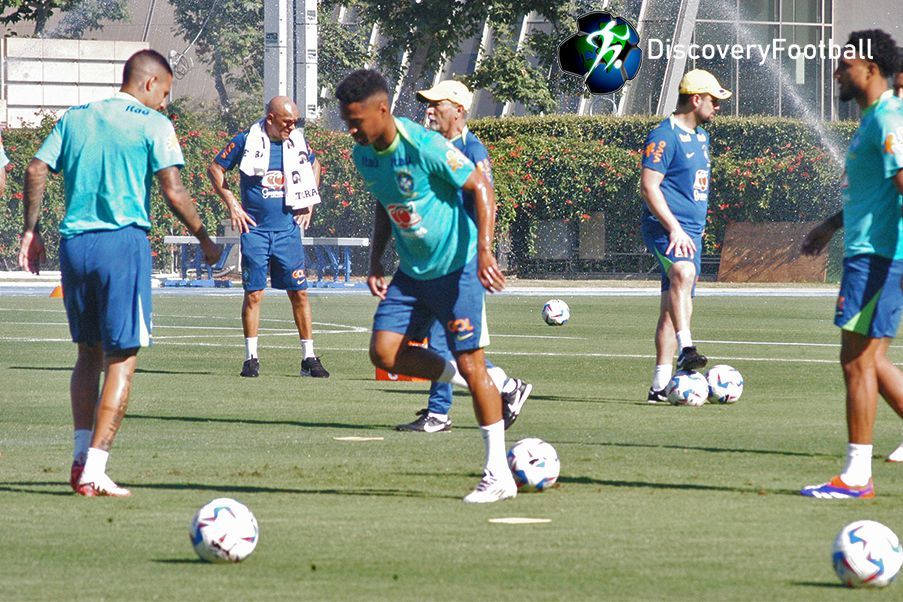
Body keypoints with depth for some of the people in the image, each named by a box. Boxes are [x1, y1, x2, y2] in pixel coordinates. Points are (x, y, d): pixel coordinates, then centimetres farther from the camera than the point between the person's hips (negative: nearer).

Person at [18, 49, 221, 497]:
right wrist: (204, 241, 3)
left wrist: (31, 230, 13)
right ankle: (94, 469, -9)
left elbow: (36, 170, 7)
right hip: (123, 241, -5)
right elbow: (173, 192, -8)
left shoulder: (76, 117, 14)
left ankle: (81, 455, 9)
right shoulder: (152, 124, -1)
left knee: (88, 353, 17)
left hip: (73, 242, 5)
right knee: (121, 359, -2)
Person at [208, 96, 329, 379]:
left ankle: (309, 358, 6)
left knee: (299, 292, 1)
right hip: (255, 229, -3)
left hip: (288, 229, 3)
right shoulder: (246, 141, -5)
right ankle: (251, 358, 4)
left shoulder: (297, 142, 5)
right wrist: (232, 205, -3)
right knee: (253, 293, -3)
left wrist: (309, 204, 17)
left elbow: (314, 165, 26)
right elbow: (215, 170, 4)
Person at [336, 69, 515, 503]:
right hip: (412, 271, 7)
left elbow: (480, 187, -17)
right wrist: (376, 260, 8)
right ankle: (478, 384, 15)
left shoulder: (425, 147, -22)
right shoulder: (363, 155, 0)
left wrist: (483, 250, -26)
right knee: (384, 351, -6)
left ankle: (498, 476, -1)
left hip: (457, 268, -7)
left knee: (470, 365, -8)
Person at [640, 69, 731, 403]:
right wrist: (674, 228, -25)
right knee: (683, 273, -36)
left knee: (674, 305, 9)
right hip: (665, 227, -10)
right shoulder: (665, 136, -9)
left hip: (690, 231, 10)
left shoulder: (701, 137, 20)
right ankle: (686, 349, -51)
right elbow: (649, 186, -18)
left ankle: (660, 384, 12)